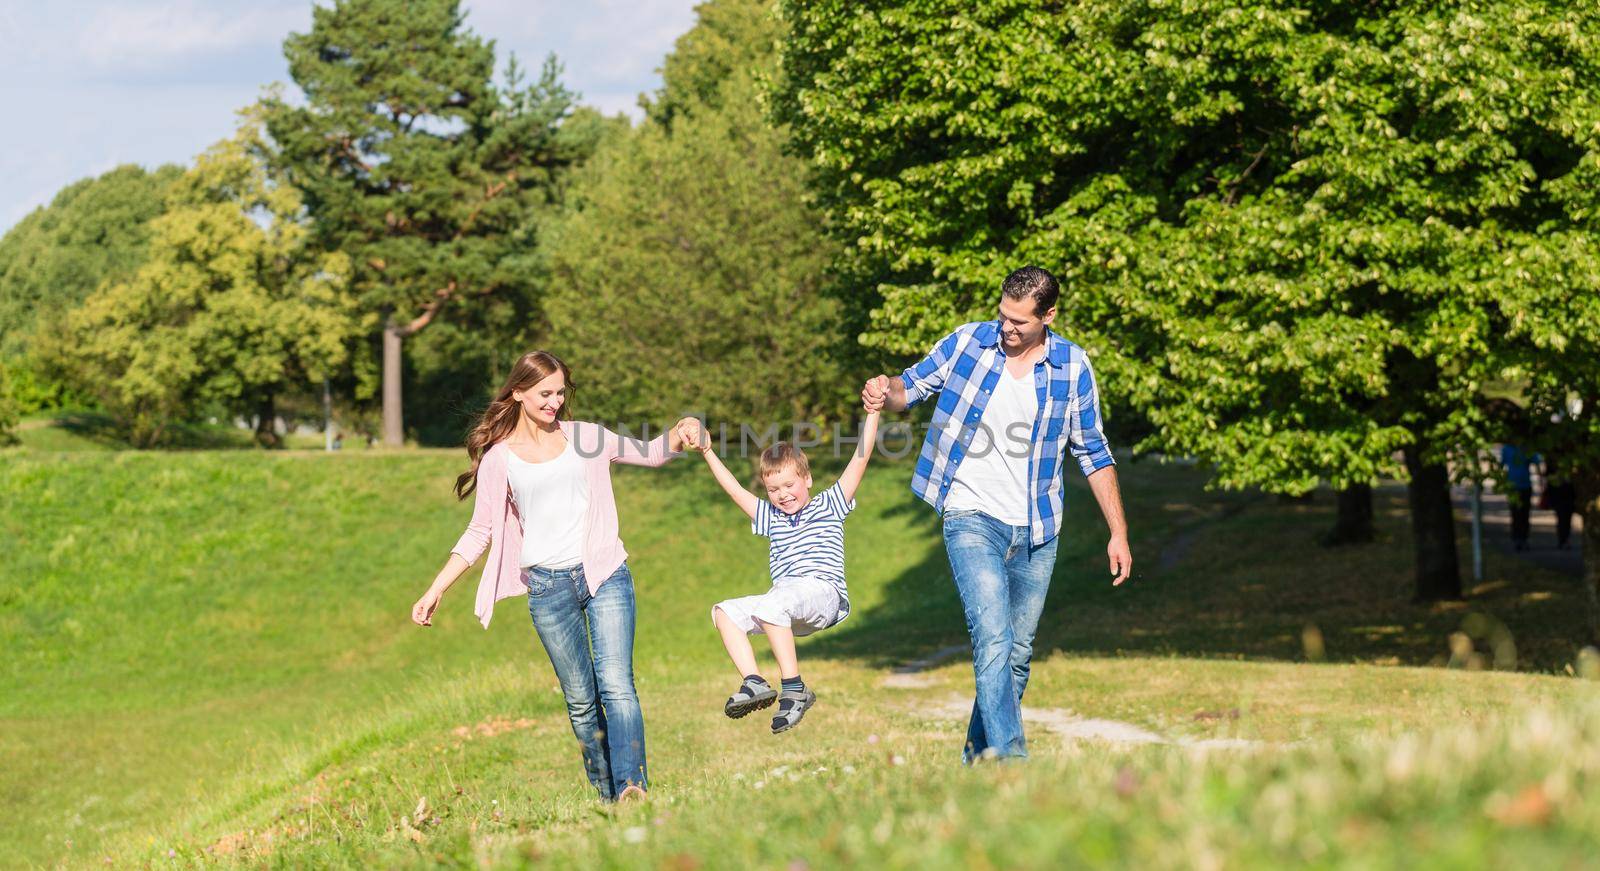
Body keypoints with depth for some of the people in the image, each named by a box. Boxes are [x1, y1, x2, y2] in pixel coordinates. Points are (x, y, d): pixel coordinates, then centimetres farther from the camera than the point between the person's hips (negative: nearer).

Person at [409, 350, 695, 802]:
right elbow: (480, 533, 10)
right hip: (548, 587, 0)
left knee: (616, 685, -15)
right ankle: (607, 795, 9)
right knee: (580, 701, 3)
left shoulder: (585, 438, 9)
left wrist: (680, 435, -4)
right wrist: (434, 592, 4)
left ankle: (633, 785, -25)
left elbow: (650, 453, 19)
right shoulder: (498, 459, 6)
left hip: (604, 574, 0)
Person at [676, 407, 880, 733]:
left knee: (769, 605, -34)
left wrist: (872, 412, -1)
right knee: (725, 612, -9)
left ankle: (794, 690, -33)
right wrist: (707, 452, 20)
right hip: (784, 601, 7)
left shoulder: (829, 505, 12)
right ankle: (754, 682, -24)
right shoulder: (770, 517, 27)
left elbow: (861, 457, 6)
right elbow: (734, 489, 26)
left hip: (823, 591, -7)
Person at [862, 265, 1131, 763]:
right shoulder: (967, 343, -3)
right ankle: (1007, 752, -26)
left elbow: (1092, 454, 7)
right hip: (973, 519, -3)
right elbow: (912, 386, 8)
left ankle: (979, 751, 24)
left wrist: (1118, 534, 6)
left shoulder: (1072, 367, 0)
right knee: (993, 639, -19)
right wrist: (886, 393, -18)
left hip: (1036, 532, 3)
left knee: (1018, 652, 10)